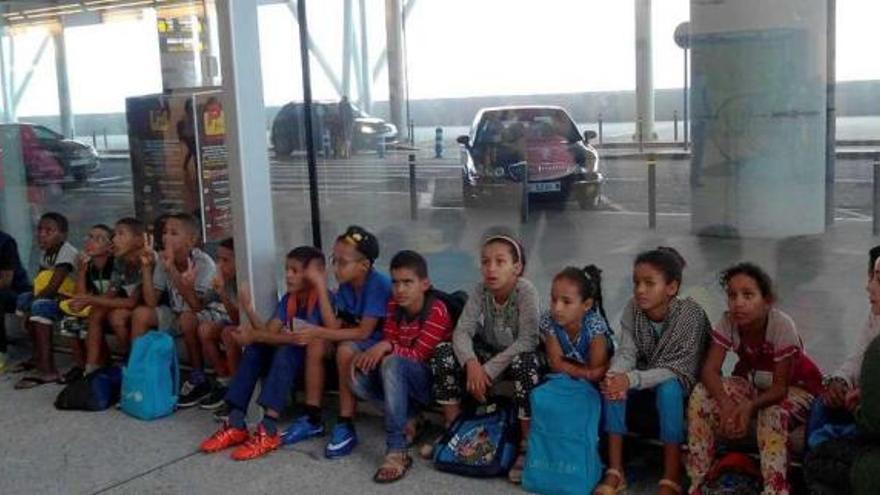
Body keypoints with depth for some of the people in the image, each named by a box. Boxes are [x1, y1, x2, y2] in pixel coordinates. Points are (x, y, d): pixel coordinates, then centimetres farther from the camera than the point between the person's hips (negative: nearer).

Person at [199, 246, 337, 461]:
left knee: (286, 351, -34)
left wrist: (255, 336, -28)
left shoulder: (322, 297, -16)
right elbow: (269, 332, -3)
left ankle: (268, 431, -39)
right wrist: (249, 309, -18)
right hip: (287, 360, 7)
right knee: (254, 349, -15)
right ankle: (235, 425, -18)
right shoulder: (288, 299, 6)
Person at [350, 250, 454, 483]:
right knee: (358, 380, -18)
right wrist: (370, 354, -24)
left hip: (433, 379, -6)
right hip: (402, 379, 7)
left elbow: (419, 356, -23)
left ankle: (397, 451, -37)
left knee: (392, 363, -36)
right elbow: (387, 343, -3)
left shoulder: (437, 310, -18)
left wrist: (388, 347, -37)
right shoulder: (394, 306, 2)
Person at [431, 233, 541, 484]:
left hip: (517, 356, -4)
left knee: (525, 364, -38)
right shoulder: (481, 290, -13)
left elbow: (527, 341, -30)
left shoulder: (526, 291, -25)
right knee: (444, 353, -18)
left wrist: (488, 370, -32)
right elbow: (462, 330, -17)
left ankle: (527, 445, -20)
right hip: (489, 352, 4)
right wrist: (471, 363, -36)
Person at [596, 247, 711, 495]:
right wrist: (615, 376, -40)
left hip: (683, 388, -4)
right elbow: (625, 353, -16)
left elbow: (679, 370, -29)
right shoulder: (632, 309, -12)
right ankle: (615, 472, -20)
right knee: (613, 386, -25)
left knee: (668, 388, -37)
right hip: (645, 385, 4)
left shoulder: (691, 314, -26)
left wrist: (631, 379, -42)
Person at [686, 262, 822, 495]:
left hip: (795, 387, -4)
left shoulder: (782, 325, -30)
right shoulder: (727, 322, -19)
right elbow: (710, 369, -24)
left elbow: (780, 387, -28)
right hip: (752, 383, 4)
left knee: (772, 414, -37)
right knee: (701, 395, -22)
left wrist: (750, 405, -47)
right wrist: (726, 403, -43)